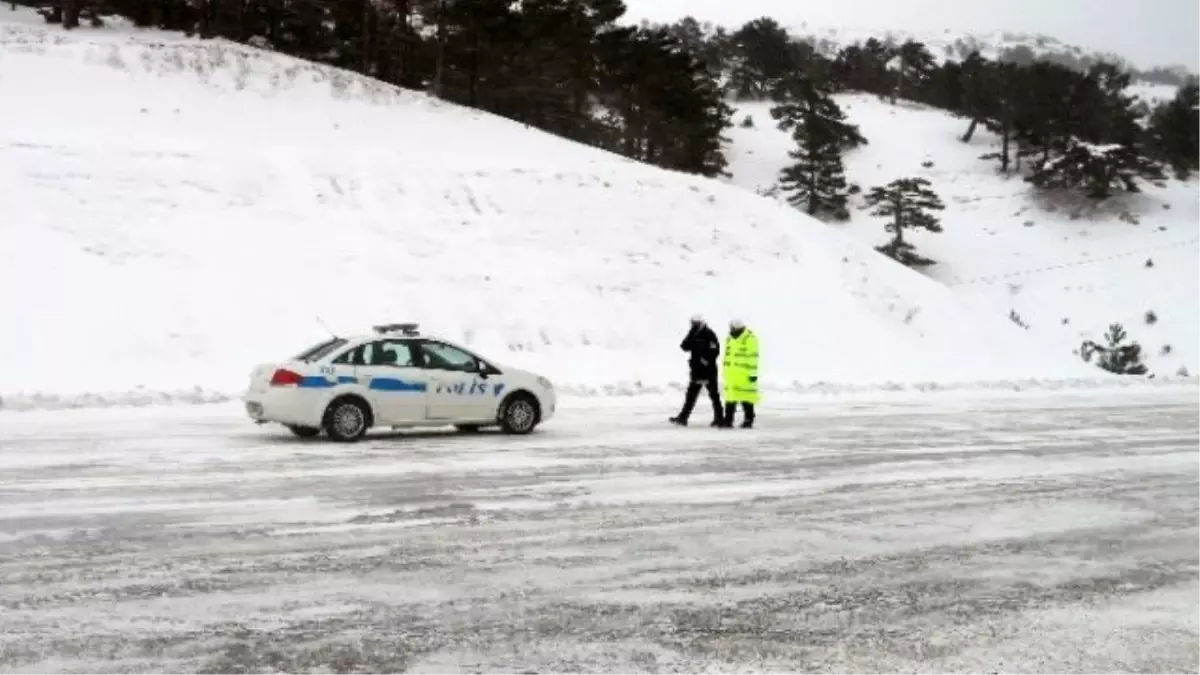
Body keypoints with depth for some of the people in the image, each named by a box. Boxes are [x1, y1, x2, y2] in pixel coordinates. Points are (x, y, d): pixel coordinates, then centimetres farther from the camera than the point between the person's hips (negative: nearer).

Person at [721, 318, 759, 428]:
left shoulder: (750, 339, -10)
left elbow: (753, 357, -13)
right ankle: (728, 420, 11)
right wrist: (725, 371, 21)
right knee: (730, 398, 7)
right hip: (731, 374, 7)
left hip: (744, 374, -7)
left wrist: (753, 373, -16)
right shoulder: (729, 339, 14)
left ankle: (748, 420, 5)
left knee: (746, 398, -3)